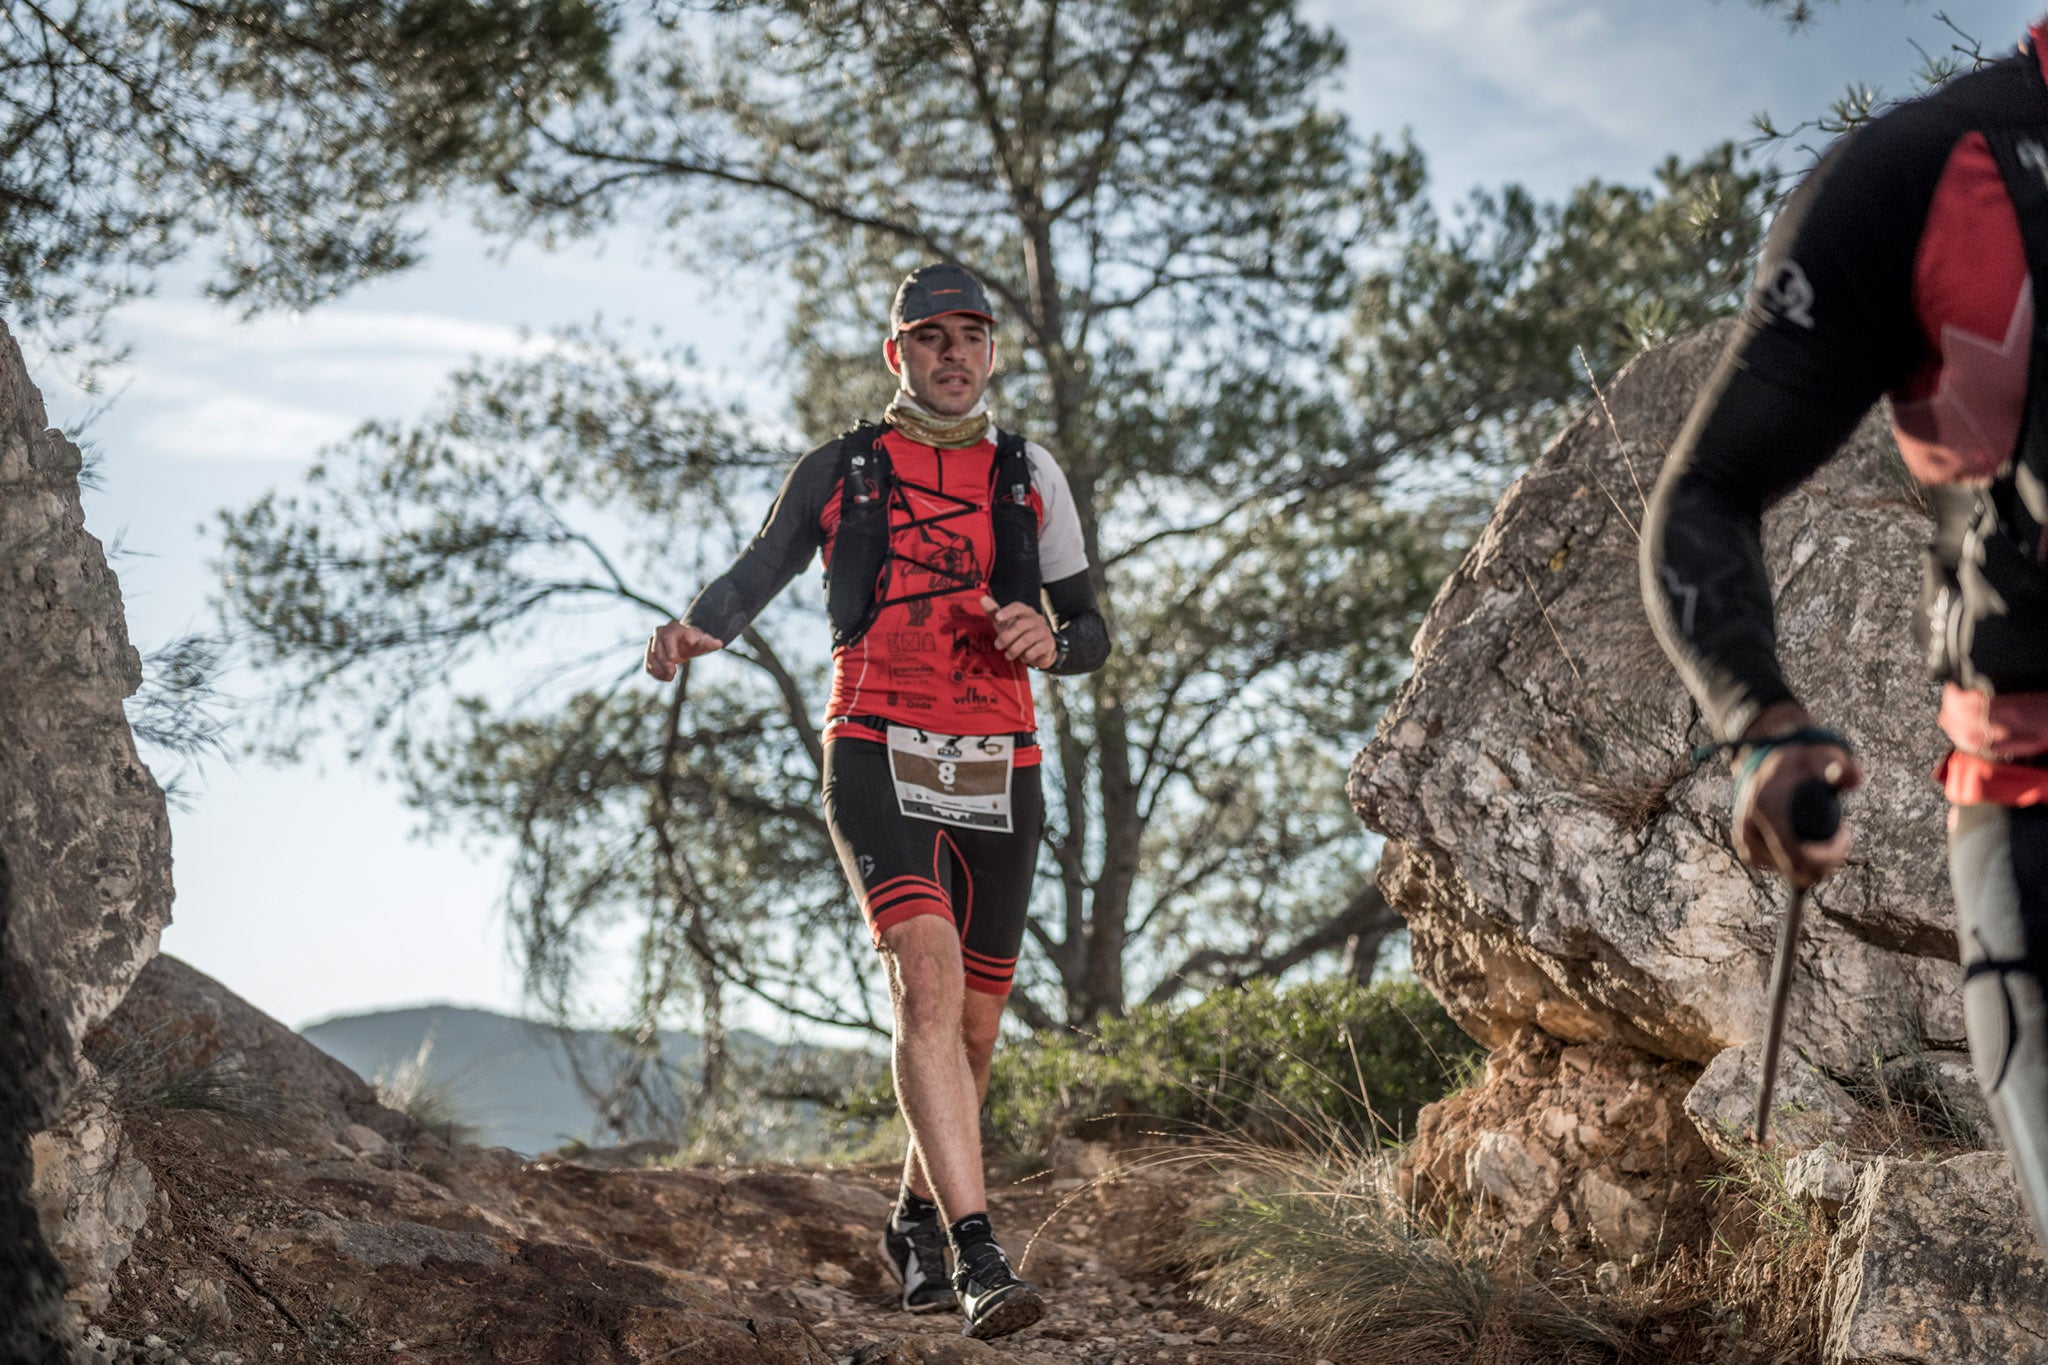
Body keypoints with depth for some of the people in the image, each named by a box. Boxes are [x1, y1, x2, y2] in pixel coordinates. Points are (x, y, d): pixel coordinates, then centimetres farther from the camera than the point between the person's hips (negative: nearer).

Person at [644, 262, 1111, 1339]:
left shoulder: (1029, 475, 15)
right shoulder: (836, 472, 10)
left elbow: (1091, 633, 17)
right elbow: (754, 577, 17)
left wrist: (1049, 641, -6)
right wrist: (694, 631, -5)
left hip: (996, 770, 4)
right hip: (878, 758, -3)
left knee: (973, 1024, 12)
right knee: (928, 979, -24)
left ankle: (916, 1220, 36)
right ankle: (977, 1254, -32)